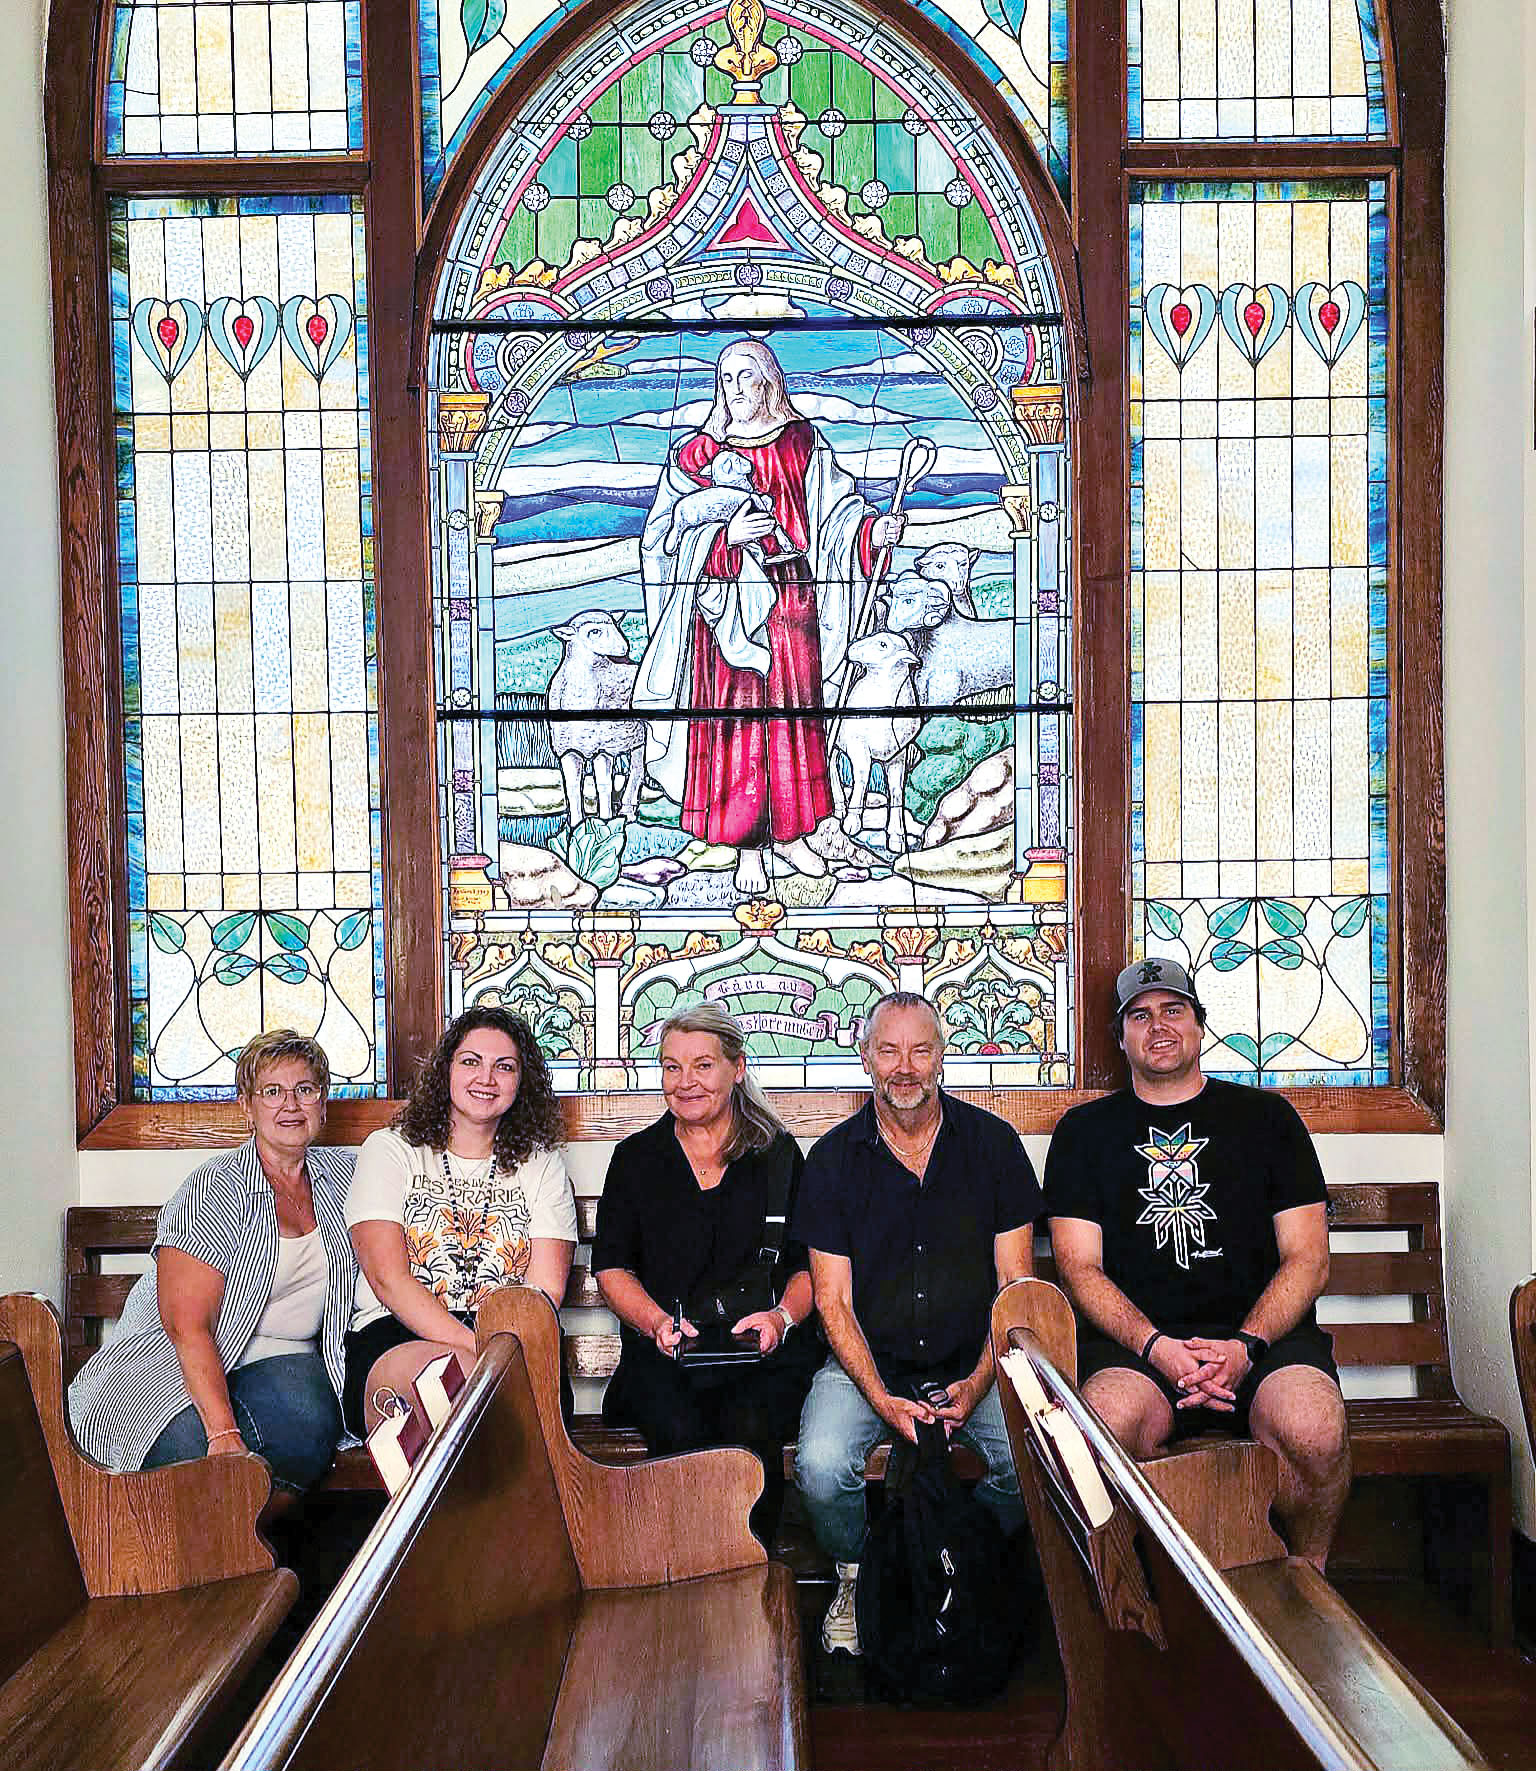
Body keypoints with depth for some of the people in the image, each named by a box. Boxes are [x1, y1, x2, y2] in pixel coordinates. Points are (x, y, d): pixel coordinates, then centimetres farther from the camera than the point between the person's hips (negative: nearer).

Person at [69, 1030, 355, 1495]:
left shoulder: (341, 1173, 7)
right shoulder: (215, 1188, -12)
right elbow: (187, 1326, -19)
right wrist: (224, 1434, -30)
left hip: (282, 1359, 4)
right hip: (174, 1361, -4)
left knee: (309, 1425, -31)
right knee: (192, 1443, -35)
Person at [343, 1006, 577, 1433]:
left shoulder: (541, 1164, 17)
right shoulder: (390, 1150, 10)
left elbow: (546, 1290, 5)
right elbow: (388, 1278, -4)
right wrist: (476, 1350, -18)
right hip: (395, 1338, -1)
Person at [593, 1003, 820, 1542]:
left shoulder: (779, 1154, 13)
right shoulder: (636, 1158, 15)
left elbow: (812, 1265, 12)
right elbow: (612, 1267, 11)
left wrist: (783, 1316, -9)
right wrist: (658, 1321, -8)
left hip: (766, 1353, 0)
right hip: (663, 1352, 1)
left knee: (751, 1430, -32)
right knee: (681, 1435, -31)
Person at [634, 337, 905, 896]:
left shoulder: (802, 443, 7)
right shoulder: (699, 454, 2)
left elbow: (836, 511, 2)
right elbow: (668, 534, -2)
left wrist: (873, 530, -16)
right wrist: (726, 535, -16)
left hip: (792, 599, 2)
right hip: (729, 603, -2)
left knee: (792, 713, 7)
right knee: (736, 721, -2)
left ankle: (790, 833, 21)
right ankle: (747, 845, 8)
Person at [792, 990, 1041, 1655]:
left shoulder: (993, 1143, 2)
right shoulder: (833, 1159, 1)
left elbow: (1016, 1284, 2)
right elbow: (833, 1300, -1)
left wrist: (976, 1384, -13)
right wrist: (883, 1400, -15)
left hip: (975, 1359, 1)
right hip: (868, 1359, 0)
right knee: (821, 1465, -27)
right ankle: (854, 1580, 8)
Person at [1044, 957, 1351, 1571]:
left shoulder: (1265, 1116, 15)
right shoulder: (1085, 1130, 15)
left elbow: (1308, 1259, 9)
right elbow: (1080, 1268, 6)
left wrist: (1246, 1345, -10)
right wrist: (1156, 1347, -12)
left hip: (1261, 1333, 1)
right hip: (1135, 1341, 0)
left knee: (1313, 1429, -32)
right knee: (1106, 1425, -34)